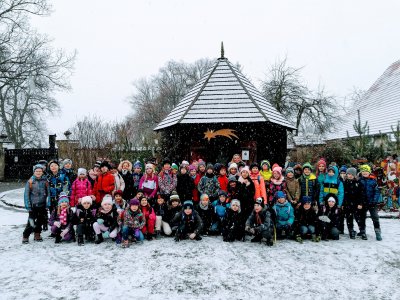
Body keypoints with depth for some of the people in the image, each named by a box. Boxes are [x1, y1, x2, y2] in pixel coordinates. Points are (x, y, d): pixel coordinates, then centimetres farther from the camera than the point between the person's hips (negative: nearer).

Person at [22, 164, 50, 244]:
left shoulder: (45, 181, 1)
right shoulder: (30, 181, -6)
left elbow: (48, 193, 4)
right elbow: (26, 194, -3)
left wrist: (48, 204, -1)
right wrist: (28, 206, -7)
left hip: (42, 205, 3)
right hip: (33, 205, -3)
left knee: (40, 220, 11)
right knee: (31, 222, -7)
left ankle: (37, 235, 26)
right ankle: (25, 237, 7)